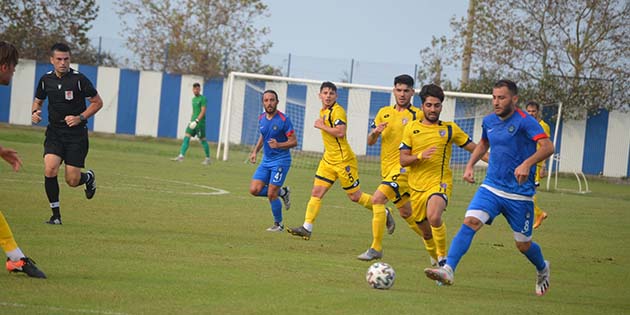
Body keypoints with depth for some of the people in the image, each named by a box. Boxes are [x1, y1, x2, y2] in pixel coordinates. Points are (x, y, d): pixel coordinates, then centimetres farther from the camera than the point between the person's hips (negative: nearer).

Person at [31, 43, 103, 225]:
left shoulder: (79, 79, -10)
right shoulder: (46, 80, 2)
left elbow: (97, 102, -2)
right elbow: (38, 100, 19)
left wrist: (80, 118, -14)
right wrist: (35, 112, -3)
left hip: (77, 134, -3)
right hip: (54, 133, 3)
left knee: (72, 181, -4)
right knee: (50, 170, -20)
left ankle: (89, 177, 35)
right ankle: (56, 215, -5)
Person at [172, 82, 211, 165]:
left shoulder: (203, 99, -9)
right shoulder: (193, 99, 17)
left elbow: (203, 111, -16)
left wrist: (196, 121, -23)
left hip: (200, 122, -8)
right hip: (193, 122, 8)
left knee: (203, 140, 0)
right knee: (186, 138, -6)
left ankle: (208, 158, 13)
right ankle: (181, 156, -14)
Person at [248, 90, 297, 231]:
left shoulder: (284, 120, -15)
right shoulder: (261, 119, 5)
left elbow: (294, 141, -12)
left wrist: (279, 145, -28)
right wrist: (255, 151, 12)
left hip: (281, 160, -7)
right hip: (266, 160, 7)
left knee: (271, 194, -10)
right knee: (254, 190, -5)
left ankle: (278, 224, 11)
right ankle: (282, 192, 18)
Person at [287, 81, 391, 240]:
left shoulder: (337, 111, -14)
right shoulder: (323, 112, 14)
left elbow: (340, 132, -28)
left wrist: (321, 126, -18)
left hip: (343, 161, -8)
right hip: (328, 160, 8)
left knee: (355, 196, 1)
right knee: (316, 193, -2)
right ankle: (307, 228, -4)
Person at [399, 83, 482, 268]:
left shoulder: (450, 129, 3)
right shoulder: (412, 128, 5)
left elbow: (473, 148, 7)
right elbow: (403, 160, 1)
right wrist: (420, 156, -18)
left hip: (440, 183, -3)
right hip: (417, 186, 3)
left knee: (434, 217, -32)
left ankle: (443, 258, -15)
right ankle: (434, 256, 46)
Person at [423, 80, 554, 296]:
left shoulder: (525, 121, -14)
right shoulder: (489, 121, 6)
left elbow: (547, 147, -27)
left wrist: (527, 164, -42)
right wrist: (470, 166, 16)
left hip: (519, 193, -4)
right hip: (491, 187, 4)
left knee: (523, 245, 8)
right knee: (470, 222, -20)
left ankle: (542, 269, 41)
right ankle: (448, 270, -27)